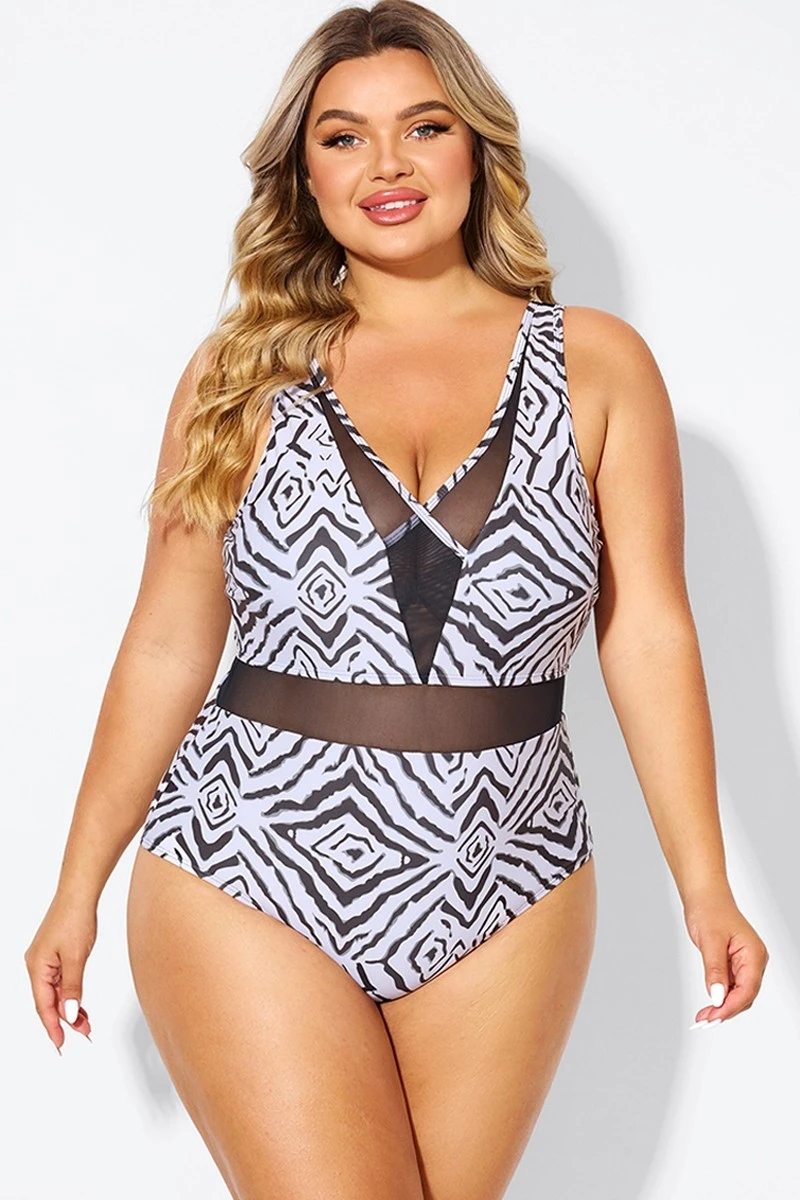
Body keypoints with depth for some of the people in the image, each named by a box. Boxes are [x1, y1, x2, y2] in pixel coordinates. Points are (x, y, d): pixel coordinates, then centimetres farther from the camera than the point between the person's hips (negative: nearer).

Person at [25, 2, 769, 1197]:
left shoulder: (597, 365, 3)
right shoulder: (242, 372, 3)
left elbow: (647, 634, 1)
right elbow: (167, 648, 5)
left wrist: (706, 888, -5)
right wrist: (78, 890, 6)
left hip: (503, 893, 1)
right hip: (250, 874, -1)